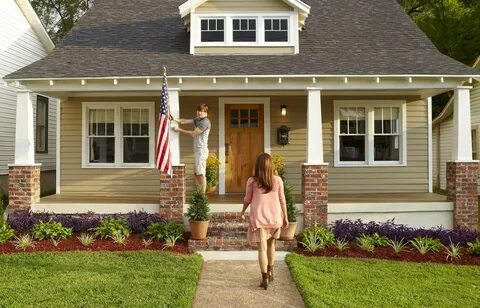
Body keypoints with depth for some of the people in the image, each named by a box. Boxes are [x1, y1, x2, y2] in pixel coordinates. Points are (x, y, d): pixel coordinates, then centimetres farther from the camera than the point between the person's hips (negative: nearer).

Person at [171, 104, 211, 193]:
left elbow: (193, 133, -12)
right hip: (197, 150, 10)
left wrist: (179, 130, -7)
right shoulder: (197, 120, 16)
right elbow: (184, 121, 6)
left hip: (201, 150, -10)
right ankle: (202, 192, 20)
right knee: (197, 173, 13)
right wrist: (174, 119, -12)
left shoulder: (205, 122, -12)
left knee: (201, 173, -9)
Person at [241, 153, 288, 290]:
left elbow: (247, 199, 5)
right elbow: (282, 200, 4)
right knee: (271, 245, 21)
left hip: (259, 218, -2)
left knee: (262, 248, 1)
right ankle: (270, 272, 33)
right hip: (274, 217, 3)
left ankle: (265, 279, 2)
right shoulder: (278, 180, -2)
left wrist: (243, 212, 22)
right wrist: (285, 217, 14)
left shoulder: (252, 181, -5)